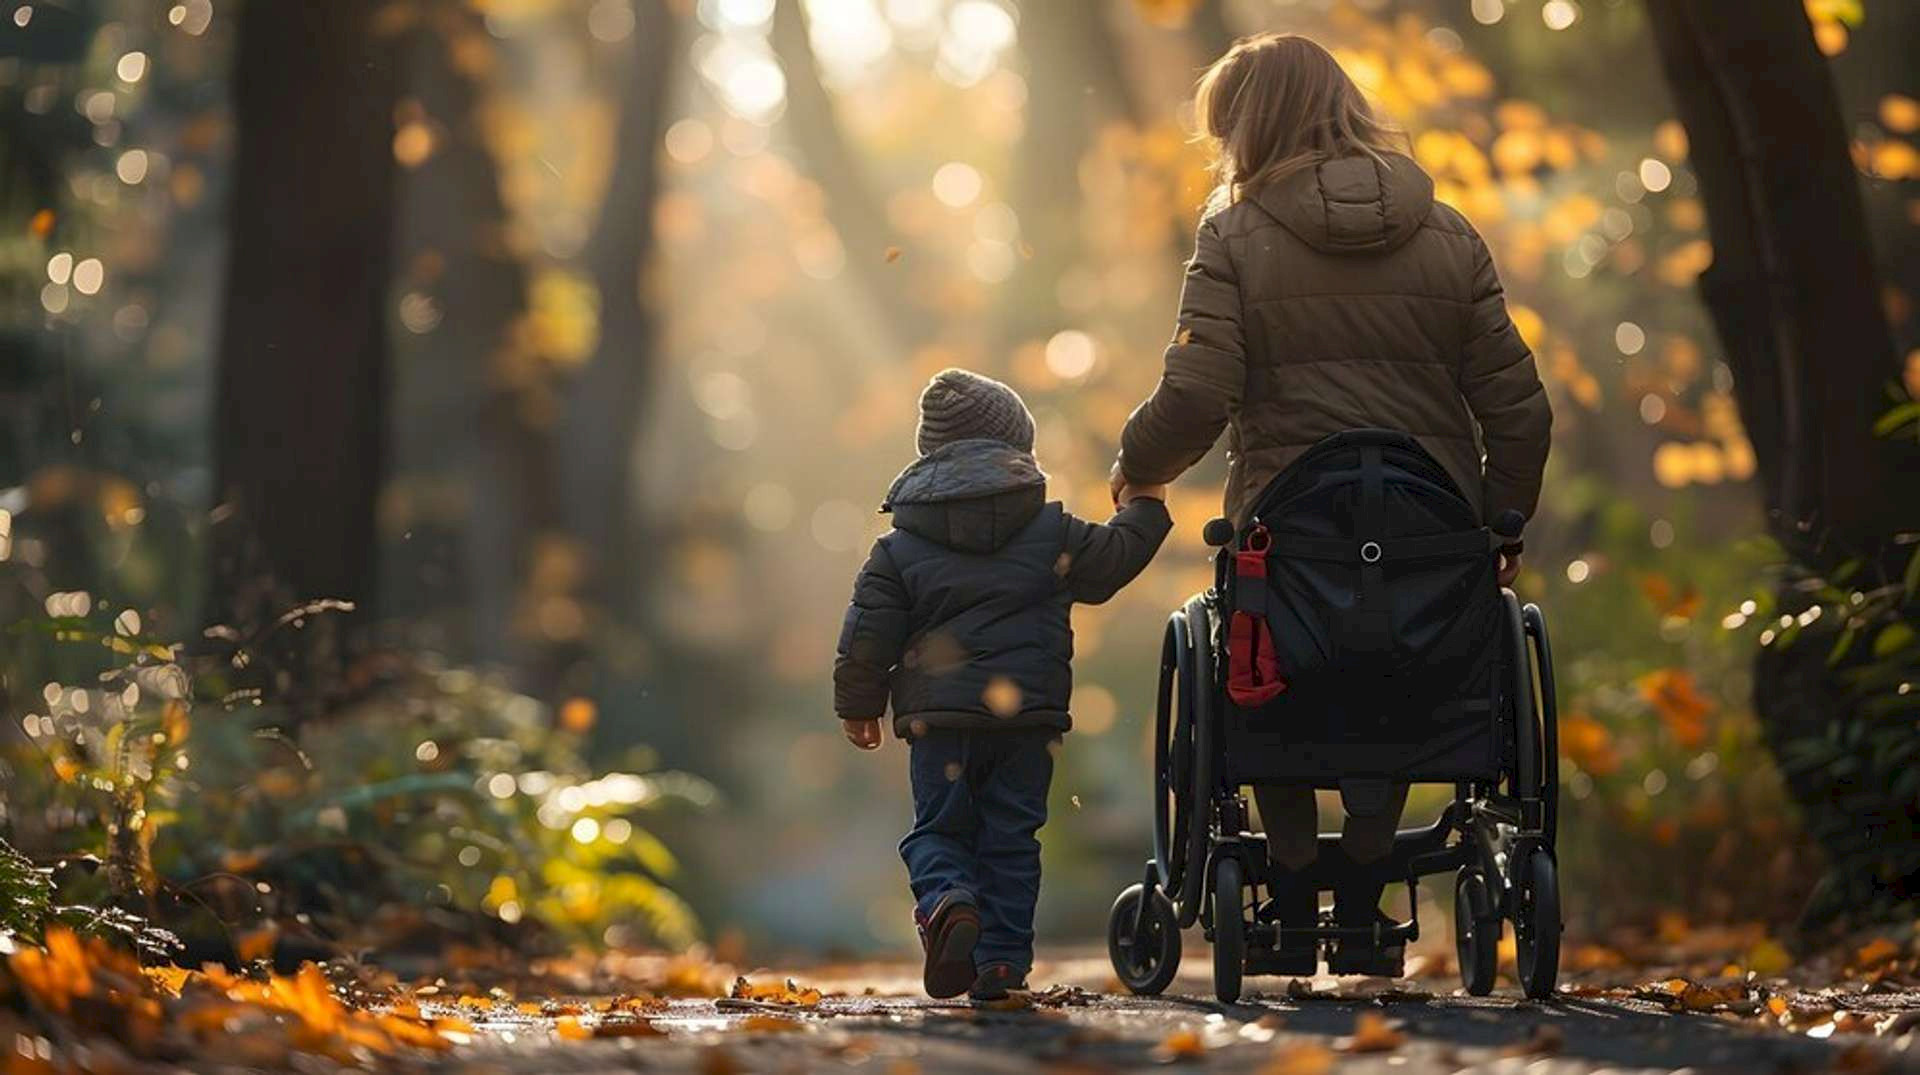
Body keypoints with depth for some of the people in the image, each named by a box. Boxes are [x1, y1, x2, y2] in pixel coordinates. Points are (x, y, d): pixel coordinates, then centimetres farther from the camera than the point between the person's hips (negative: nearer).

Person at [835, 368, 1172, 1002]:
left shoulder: (899, 548, 3)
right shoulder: (1051, 532, 3)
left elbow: (869, 633, 2)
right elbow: (1109, 561, 13)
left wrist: (858, 705, 14)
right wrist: (1142, 510, 32)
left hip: (938, 714, -1)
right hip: (1029, 713, 1)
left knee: (937, 828, 10)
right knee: (1011, 837, 9)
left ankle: (947, 901, -21)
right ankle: (1002, 960, 4)